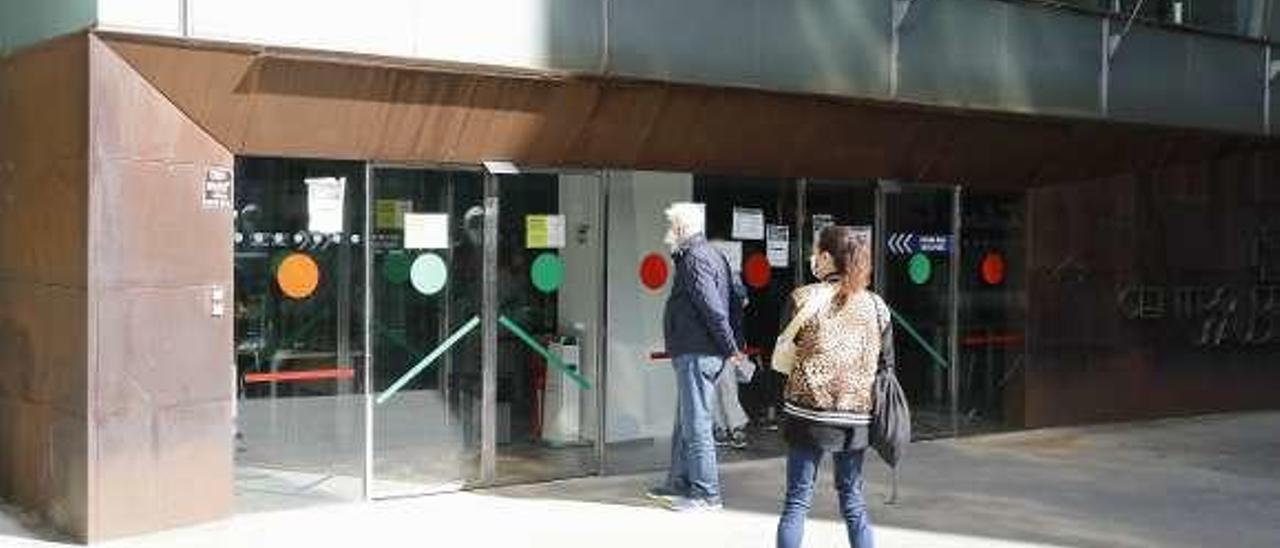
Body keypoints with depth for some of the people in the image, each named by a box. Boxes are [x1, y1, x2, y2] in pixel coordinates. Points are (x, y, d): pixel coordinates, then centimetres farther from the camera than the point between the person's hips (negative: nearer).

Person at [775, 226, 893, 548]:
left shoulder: (805, 298, -7)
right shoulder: (876, 305, 2)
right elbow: (886, 364, 7)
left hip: (809, 414, -3)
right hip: (857, 416, 3)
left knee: (797, 501, 3)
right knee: (853, 500, 15)